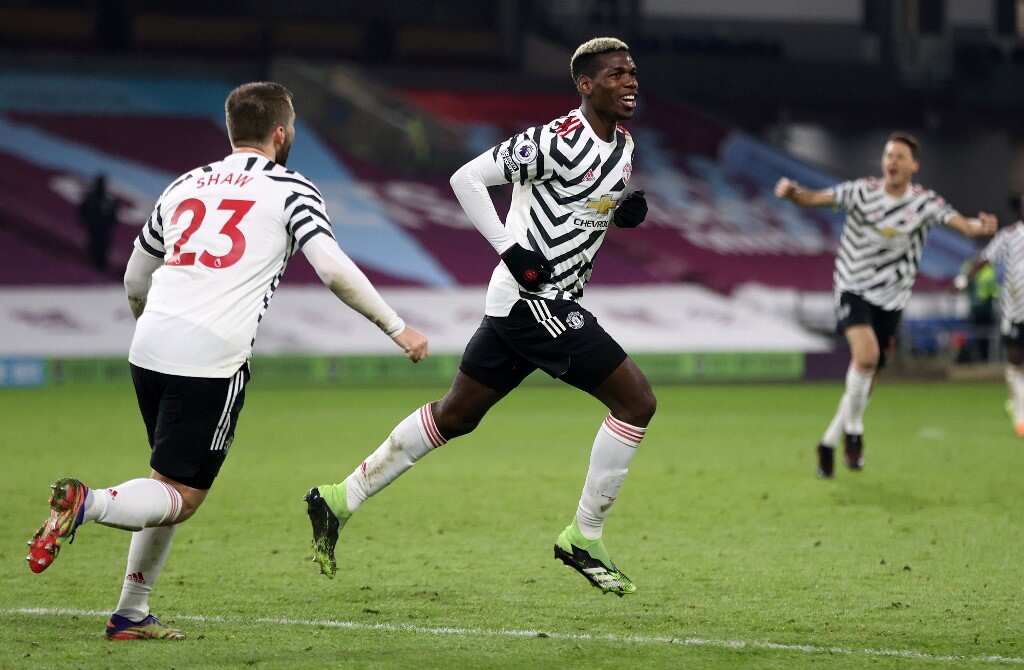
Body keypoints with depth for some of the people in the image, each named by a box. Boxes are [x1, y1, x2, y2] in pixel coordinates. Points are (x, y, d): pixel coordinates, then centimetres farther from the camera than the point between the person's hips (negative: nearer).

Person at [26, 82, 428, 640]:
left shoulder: (185, 185, 21)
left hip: (150, 345, 6)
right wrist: (396, 327, 1)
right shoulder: (290, 190, 5)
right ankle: (86, 503, -27)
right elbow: (333, 268, -8)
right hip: (213, 358, -6)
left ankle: (131, 614, 16)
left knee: (170, 486, 20)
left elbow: (134, 283, 28)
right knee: (182, 495, -1)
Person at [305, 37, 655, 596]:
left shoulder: (622, 146, 11)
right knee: (636, 401, -11)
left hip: (551, 303, 10)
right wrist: (513, 250, -19)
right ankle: (583, 539, -2)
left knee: (454, 415, 15)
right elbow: (467, 177, -16)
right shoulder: (558, 141, -18)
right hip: (533, 300, -10)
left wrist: (627, 211, 5)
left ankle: (338, 502, 21)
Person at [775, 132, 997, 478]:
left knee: (865, 378, 8)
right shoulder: (862, 191, -7)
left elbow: (961, 222, -16)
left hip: (890, 299, 3)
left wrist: (979, 227, -40)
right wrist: (793, 193, -34)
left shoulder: (924, 202, -6)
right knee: (866, 354, -28)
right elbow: (816, 198, -13)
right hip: (854, 290, -3)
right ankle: (853, 429, -8)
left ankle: (829, 443, 27)